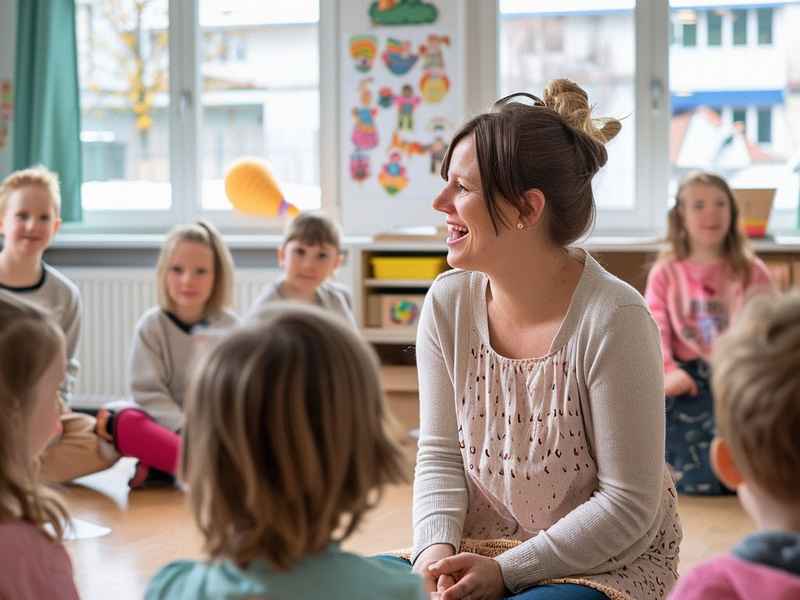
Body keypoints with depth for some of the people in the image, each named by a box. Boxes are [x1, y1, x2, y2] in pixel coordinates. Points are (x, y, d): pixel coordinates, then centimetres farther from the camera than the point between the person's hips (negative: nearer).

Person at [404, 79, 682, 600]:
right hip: (482, 548, 5)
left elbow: (628, 504, -16)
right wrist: (437, 546, -15)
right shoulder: (448, 303, -3)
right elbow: (441, 453, 3)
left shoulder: (613, 319, -19)